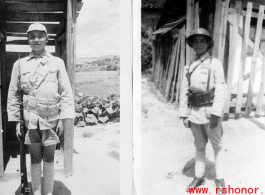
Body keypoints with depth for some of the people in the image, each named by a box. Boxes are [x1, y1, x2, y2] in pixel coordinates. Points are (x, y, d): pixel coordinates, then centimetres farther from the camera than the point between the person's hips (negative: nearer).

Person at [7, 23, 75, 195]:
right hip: (30, 119, 1)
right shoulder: (20, 64, 4)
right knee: (35, 158, 9)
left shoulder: (57, 62, 2)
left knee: (49, 158, 7)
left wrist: (63, 118, -4)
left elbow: (66, 92, 1)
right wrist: (16, 120, 3)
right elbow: (13, 94, 6)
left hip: (51, 119, 0)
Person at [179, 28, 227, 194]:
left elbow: (221, 90, -11)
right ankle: (199, 176, 28)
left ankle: (220, 179, 19)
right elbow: (184, 92, 8)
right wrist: (184, 114, 3)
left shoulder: (215, 63, -4)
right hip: (194, 113, 4)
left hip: (210, 112, -4)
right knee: (199, 146, 16)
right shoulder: (188, 67, 9)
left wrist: (215, 114, -18)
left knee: (217, 146, 9)